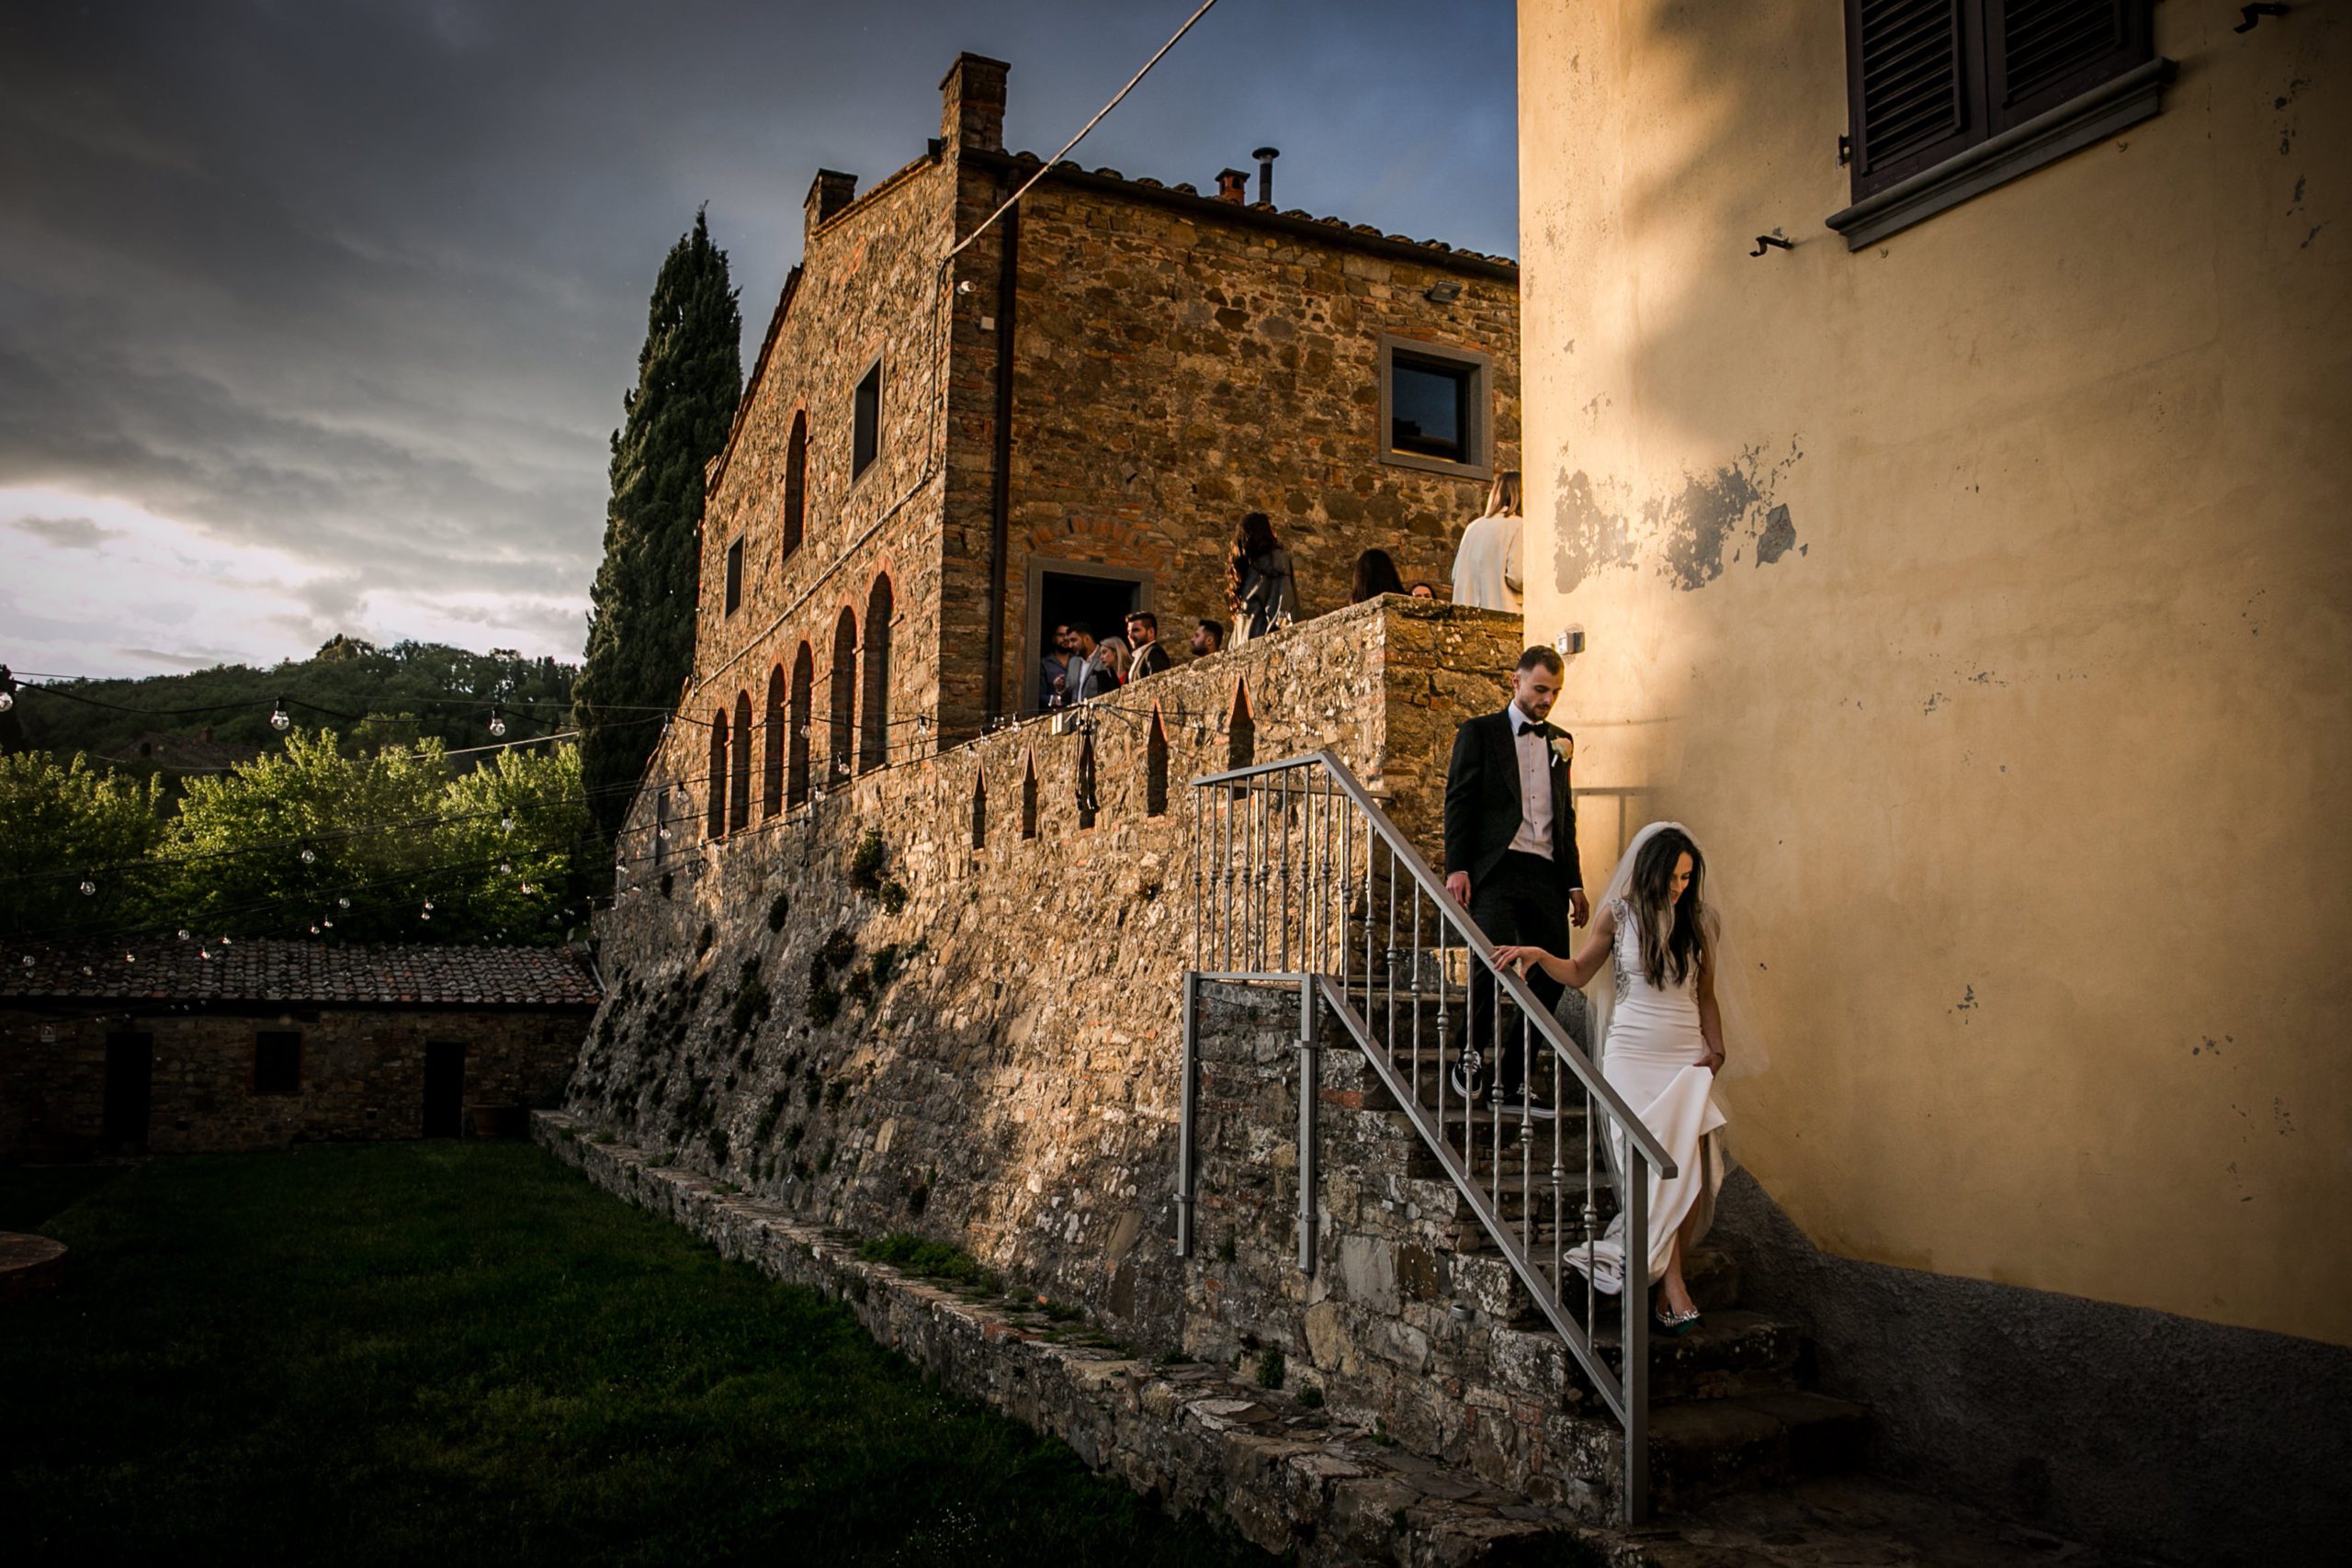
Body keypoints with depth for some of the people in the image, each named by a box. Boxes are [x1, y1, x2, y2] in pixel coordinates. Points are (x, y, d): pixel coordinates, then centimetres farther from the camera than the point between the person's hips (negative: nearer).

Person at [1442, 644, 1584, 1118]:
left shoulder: (1560, 741, 21)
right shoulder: (1479, 732, 6)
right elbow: (1458, 802, -1)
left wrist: (1574, 883, 17)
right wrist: (1456, 867, -12)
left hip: (1546, 875, 6)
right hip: (1496, 868, -5)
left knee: (1553, 976, 1)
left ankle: (1512, 1082, 11)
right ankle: (1472, 1052, -4)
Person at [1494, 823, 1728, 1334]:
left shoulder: (1699, 922, 8)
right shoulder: (1618, 915, 2)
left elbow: (1705, 995, 15)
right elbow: (1579, 972, 11)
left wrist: (1715, 1048, 4)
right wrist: (1540, 956, -7)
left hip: (1687, 1058, 2)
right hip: (1633, 1056, -2)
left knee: (1690, 1163, -13)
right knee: (1654, 1164, -11)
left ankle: (1664, 1269, -3)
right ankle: (1673, 1282, -6)